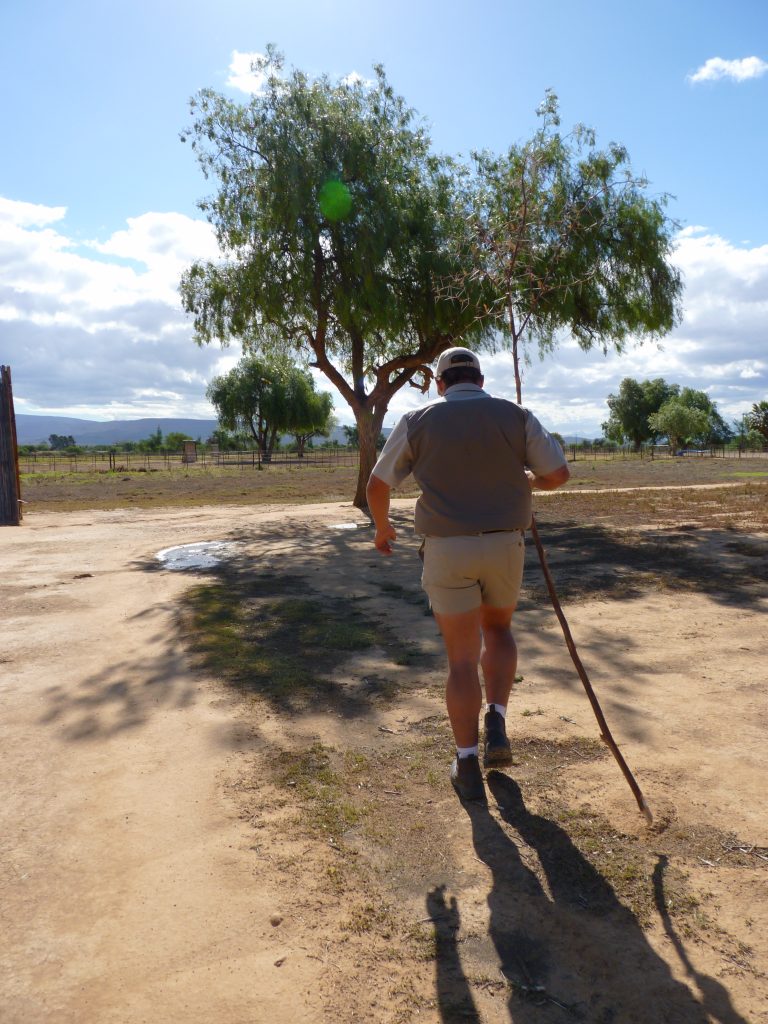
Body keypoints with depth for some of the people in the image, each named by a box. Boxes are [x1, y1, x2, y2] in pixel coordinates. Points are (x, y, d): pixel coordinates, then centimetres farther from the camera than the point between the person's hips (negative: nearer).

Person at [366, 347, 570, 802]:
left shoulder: (418, 421, 1)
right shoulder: (516, 416, 1)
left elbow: (377, 484, 6)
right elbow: (559, 473, 1)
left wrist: (382, 527, 25)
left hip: (446, 551, -1)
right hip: (504, 546, 1)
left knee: (462, 658, 7)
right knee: (498, 630, 26)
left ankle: (469, 768, 12)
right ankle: (496, 725, 11)